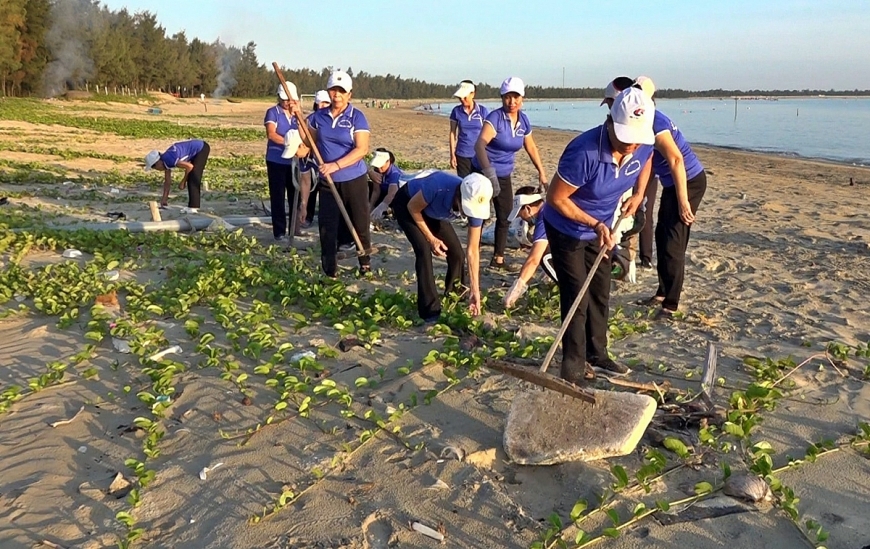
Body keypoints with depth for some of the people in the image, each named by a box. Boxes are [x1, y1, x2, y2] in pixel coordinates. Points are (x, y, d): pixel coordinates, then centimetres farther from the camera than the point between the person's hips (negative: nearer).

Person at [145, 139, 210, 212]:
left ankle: (193, 207, -10)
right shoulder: (165, 162, 4)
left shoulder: (169, 160, -24)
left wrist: (183, 181, -8)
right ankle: (194, 206, 17)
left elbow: (190, 166, -21)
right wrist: (164, 199, 17)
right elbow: (167, 181, 12)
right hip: (198, 149, 9)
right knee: (190, 179, 11)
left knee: (193, 178, -11)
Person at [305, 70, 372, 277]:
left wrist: (336, 165, -25)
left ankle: (365, 262, 29)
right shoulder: (318, 116, 4)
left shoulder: (357, 117, -8)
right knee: (327, 225, 3)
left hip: (354, 180, -3)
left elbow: (361, 149, -17)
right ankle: (329, 271, 15)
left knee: (360, 223, 8)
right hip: (328, 182, 3)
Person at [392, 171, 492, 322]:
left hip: (432, 212, 5)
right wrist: (431, 238, -18)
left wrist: (475, 291, -19)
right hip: (406, 205, -4)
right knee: (424, 250, -21)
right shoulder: (438, 187, -45)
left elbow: (473, 251, -21)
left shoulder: (475, 205, -29)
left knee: (456, 251, -4)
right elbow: (413, 207, -23)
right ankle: (430, 310, -12)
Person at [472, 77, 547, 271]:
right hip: (483, 172, -6)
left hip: (504, 175, 7)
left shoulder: (524, 120, 0)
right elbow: (479, 145, -35)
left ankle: (498, 259, 21)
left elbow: (531, 147, 16)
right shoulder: (495, 118, -20)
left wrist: (541, 172, 16)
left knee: (505, 217, 10)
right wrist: (489, 173, -48)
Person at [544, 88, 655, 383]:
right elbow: (555, 199, -27)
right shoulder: (584, 153, -38)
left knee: (600, 295, 16)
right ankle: (573, 369, 7)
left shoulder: (644, 146, -18)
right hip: (567, 230, -6)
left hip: (601, 228, 6)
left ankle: (597, 354, 33)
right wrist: (594, 224, -28)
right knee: (576, 300, -5)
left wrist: (638, 193, -2)